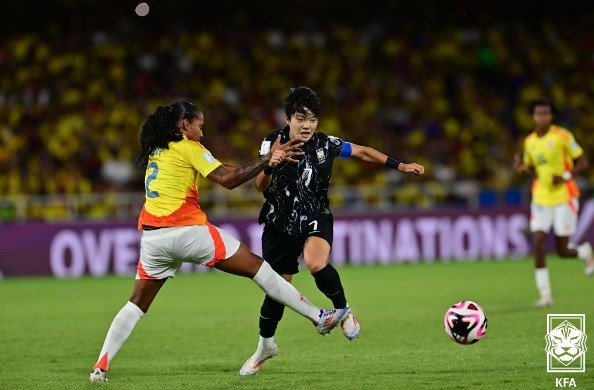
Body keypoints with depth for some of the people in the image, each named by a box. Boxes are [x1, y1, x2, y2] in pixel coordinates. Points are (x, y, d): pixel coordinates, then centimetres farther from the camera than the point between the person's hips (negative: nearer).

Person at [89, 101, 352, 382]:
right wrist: (267, 158, -5)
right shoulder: (188, 147, -2)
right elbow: (227, 179, -9)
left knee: (137, 304, 12)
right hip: (187, 230, -6)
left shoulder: (155, 151, 20)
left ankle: (101, 366, -1)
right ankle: (318, 317, 5)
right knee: (256, 267, 2)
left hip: (152, 236, 6)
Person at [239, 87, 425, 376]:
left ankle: (343, 310, -5)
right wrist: (270, 165, -41)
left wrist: (399, 166, -1)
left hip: (315, 219, -1)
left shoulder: (325, 144, -11)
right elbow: (260, 187, -21)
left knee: (316, 264, -33)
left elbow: (361, 152, 3)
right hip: (280, 223, 1)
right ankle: (265, 345, 35)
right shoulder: (273, 143, -13)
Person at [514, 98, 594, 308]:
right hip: (541, 199, 4)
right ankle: (545, 294, -6)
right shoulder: (529, 142, 5)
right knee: (538, 244, -11)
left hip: (564, 198, -4)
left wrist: (566, 176, -21)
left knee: (562, 250, -1)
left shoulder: (562, 136, -9)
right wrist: (522, 168, -5)